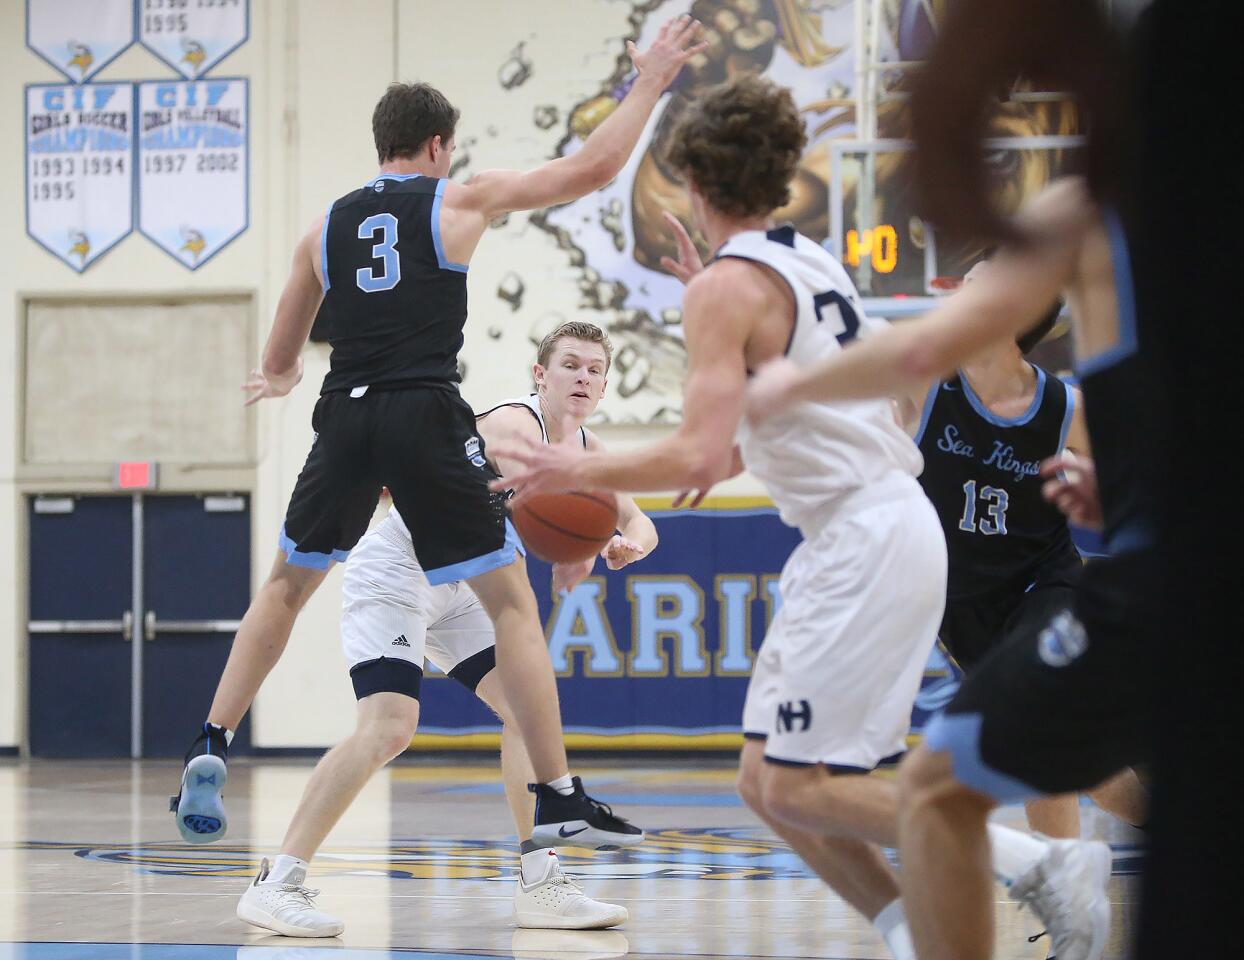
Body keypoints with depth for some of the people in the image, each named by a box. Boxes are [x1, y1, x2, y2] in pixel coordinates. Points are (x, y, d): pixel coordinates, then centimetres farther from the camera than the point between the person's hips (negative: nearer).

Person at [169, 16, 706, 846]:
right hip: (427, 417, -4)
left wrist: (280, 381, 49)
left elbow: (278, 362, 25)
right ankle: (558, 799, -2)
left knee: (287, 585, 23)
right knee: (512, 599, 3)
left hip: (346, 417, 4)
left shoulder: (327, 226, 17)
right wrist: (649, 83, 18)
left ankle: (211, 749, 14)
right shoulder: (461, 199, 5)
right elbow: (593, 168, 6)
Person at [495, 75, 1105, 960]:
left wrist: (575, 472, -7)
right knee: (767, 779, 10)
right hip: (885, 527, 9)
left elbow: (699, 457, -19)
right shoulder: (812, 263, 15)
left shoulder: (725, 286, -11)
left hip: (864, 545, -9)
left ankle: (1037, 862, -10)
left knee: (798, 787, -8)